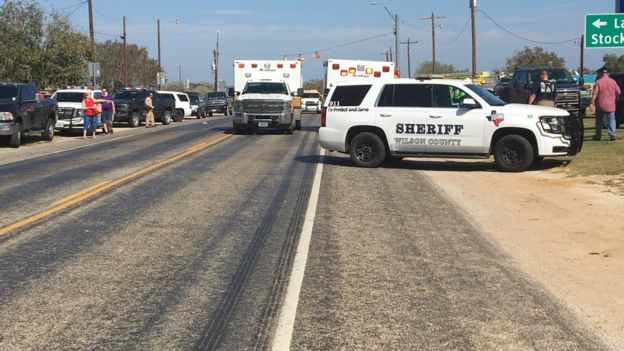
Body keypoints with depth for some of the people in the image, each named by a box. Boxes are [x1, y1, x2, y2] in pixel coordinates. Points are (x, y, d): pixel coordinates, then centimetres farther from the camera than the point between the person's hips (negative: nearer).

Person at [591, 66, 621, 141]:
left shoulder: (598, 82, -7)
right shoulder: (613, 81, 2)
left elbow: (595, 94, -13)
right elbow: (618, 92, 6)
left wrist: (592, 103, -11)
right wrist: (614, 99, 22)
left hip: (600, 105, -1)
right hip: (611, 105, 1)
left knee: (599, 121, 10)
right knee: (611, 120, 3)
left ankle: (598, 135, 14)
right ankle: (612, 134, -9)